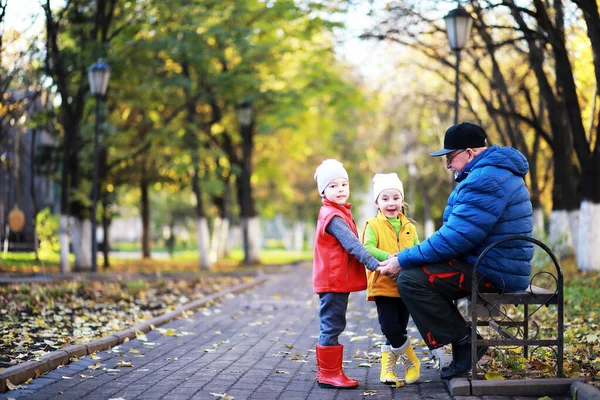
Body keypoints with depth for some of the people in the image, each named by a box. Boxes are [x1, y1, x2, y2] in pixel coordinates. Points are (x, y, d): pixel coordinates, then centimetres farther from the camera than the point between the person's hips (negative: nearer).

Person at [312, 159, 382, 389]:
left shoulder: (338, 212, 16)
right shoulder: (333, 217, -16)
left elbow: (349, 244, 16)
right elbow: (352, 244, -23)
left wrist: (373, 264, 11)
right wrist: (374, 265, -25)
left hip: (338, 281, 10)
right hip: (333, 281, -10)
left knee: (332, 327, 14)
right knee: (331, 327, -5)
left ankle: (331, 372, 22)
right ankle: (328, 374, 1)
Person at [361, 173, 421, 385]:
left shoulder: (409, 227, 11)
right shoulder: (373, 225, -2)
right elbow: (368, 248, -16)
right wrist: (388, 257, -31)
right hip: (383, 285, -4)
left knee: (399, 330, 9)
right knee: (390, 328, -12)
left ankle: (388, 367, 24)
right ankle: (411, 362, 9)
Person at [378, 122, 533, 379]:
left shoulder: (484, 180, -20)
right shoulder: (492, 172, 17)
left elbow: (455, 239, -25)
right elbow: (457, 232, 20)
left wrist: (403, 260, -17)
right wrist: (409, 258, 12)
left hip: (492, 271, -11)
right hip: (495, 264, 11)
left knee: (410, 279, -18)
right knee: (418, 269, 18)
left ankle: (464, 342, -7)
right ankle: (464, 342, 14)